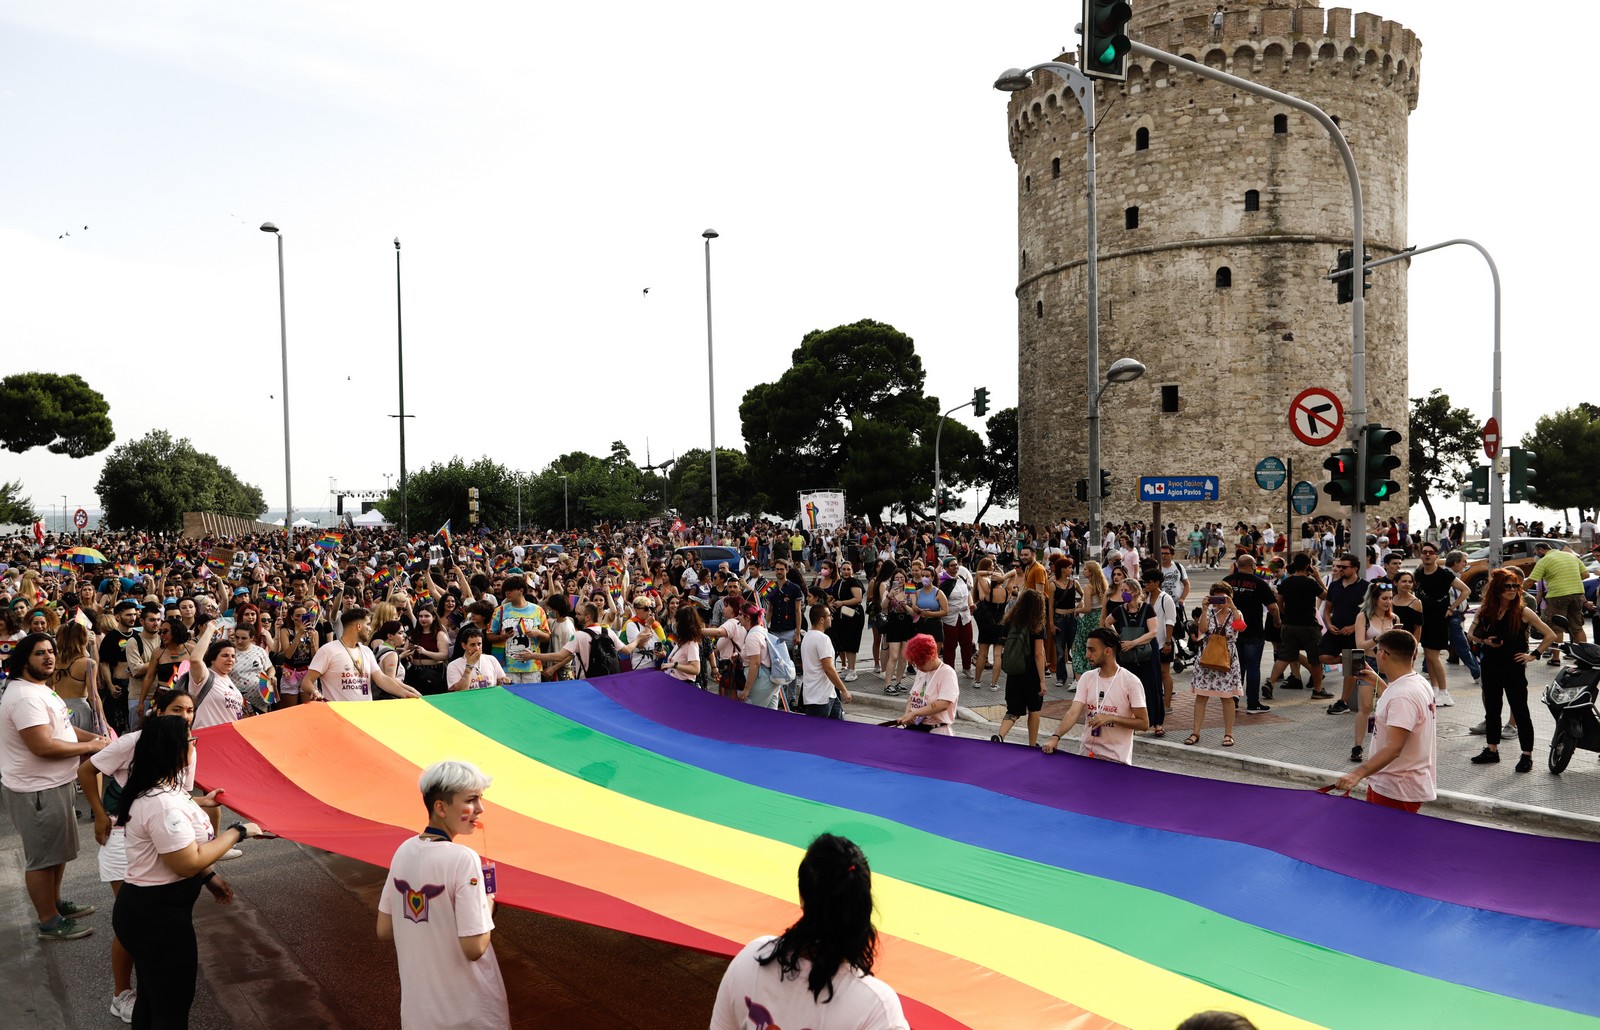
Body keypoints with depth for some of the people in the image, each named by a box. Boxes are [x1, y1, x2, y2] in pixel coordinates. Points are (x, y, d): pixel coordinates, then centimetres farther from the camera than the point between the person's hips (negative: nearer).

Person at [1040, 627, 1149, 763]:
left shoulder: (1131, 681, -10)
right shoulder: (1086, 678, 3)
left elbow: (1144, 723, -9)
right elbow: (1073, 712, -7)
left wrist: (1111, 718, -20)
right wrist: (1055, 736, -22)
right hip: (1086, 753, 4)